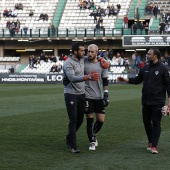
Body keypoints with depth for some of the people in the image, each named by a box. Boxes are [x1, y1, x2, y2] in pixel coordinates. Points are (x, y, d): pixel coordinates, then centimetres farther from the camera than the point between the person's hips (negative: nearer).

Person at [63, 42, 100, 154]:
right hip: (71, 94, -7)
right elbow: (72, 78, -31)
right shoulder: (68, 63, -16)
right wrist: (88, 77, -44)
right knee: (73, 120, -6)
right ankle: (73, 146, -2)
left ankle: (69, 138, 32)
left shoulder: (82, 60, 8)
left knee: (80, 119, 12)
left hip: (81, 94, 7)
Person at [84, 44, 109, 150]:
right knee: (90, 119, -2)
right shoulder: (84, 63, -2)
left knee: (101, 120, 4)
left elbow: (105, 81, 8)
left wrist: (106, 95, 0)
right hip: (88, 96, -2)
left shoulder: (101, 64, 5)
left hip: (99, 97, 3)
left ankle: (94, 135, 31)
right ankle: (92, 142, 8)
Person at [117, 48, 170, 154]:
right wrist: (126, 80, 3)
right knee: (146, 122, 11)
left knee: (156, 123, -4)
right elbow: (138, 80, 16)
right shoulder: (145, 68, 9)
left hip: (158, 102, -5)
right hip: (146, 101, 6)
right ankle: (151, 141, 28)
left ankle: (154, 146, -4)